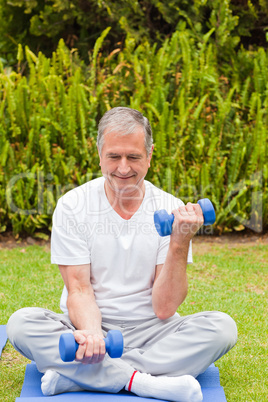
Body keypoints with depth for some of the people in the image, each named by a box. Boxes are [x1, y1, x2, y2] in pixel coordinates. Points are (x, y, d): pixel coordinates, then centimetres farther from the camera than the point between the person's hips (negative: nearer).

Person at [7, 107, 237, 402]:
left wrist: (180, 245, -21)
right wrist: (91, 333, -29)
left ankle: (74, 375, -28)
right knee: (21, 323, -27)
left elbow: (164, 309, -8)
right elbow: (79, 289, -8)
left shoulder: (170, 210, -4)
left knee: (221, 326, -25)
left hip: (149, 332, 1)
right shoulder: (72, 207, -4)